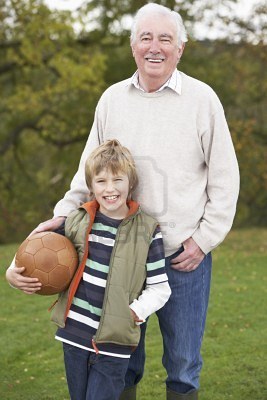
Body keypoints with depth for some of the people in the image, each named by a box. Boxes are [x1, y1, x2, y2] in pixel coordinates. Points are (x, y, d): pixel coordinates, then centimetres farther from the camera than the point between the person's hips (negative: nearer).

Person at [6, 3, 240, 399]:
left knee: (183, 361, 9)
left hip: (184, 254, -3)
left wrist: (204, 239, -7)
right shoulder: (112, 98, 6)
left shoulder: (202, 98, -3)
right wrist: (64, 214, 1)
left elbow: (225, 177, -1)